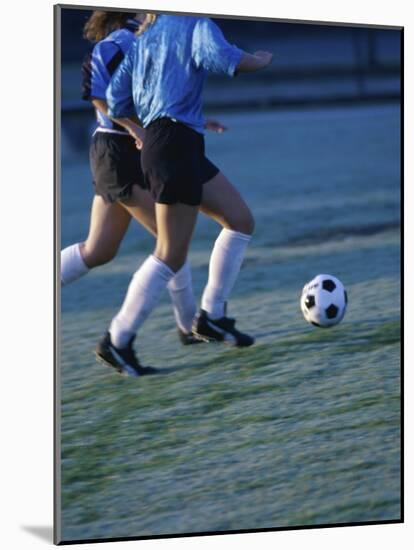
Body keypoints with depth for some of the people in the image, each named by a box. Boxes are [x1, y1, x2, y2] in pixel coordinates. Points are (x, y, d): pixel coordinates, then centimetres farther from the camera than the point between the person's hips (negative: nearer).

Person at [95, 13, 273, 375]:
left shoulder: (144, 37, 18)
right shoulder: (196, 24, -4)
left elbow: (116, 99, 15)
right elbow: (217, 57, -25)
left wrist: (139, 132, 32)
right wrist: (260, 61, -6)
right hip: (176, 144, -9)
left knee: (241, 221, 15)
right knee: (171, 256, -5)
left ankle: (212, 316, 14)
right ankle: (118, 341, 0)